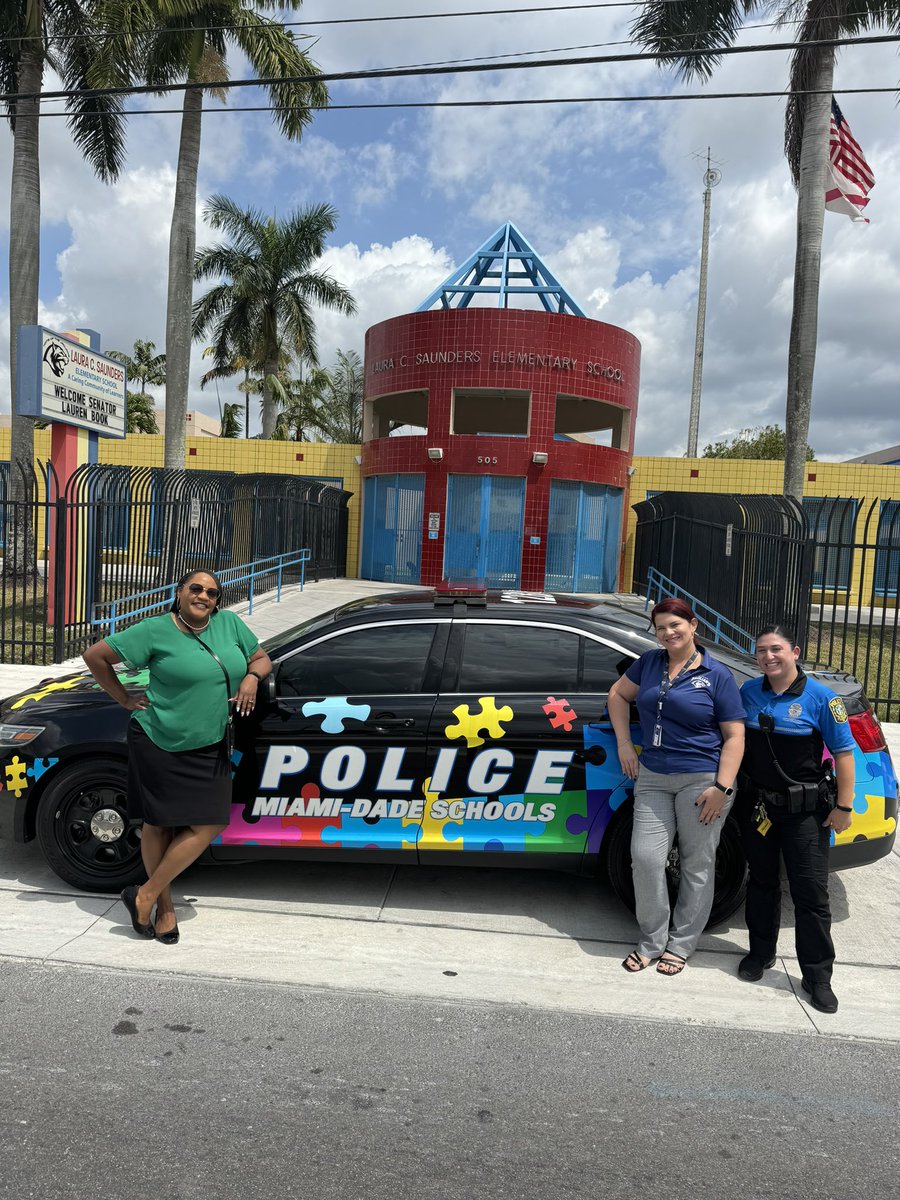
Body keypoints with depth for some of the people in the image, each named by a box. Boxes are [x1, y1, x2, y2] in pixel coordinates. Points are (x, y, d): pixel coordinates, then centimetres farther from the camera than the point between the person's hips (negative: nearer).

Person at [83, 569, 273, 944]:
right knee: (159, 825, 6)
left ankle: (146, 895, 12)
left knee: (208, 825, -2)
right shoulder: (155, 631, -8)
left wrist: (252, 677, -8)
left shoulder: (230, 624, 3)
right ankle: (164, 908, 23)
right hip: (159, 744, -4)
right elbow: (95, 656, -3)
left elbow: (261, 658, 14)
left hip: (209, 749, 4)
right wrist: (125, 699, -3)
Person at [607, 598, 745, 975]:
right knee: (645, 858, -2)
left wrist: (721, 788, -14)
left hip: (701, 780, -3)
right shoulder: (649, 662, 7)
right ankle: (652, 940, 17)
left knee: (696, 865, 6)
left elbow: (734, 736, -5)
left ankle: (681, 944, 23)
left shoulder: (717, 675, -4)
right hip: (652, 778, 4)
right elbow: (618, 694, 20)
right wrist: (624, 743, 8)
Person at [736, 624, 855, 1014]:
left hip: (805, 810, -4)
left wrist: (844, 806, -11)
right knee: (762, 882, 16)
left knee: (811, 891, 1)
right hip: (756, 806, 4)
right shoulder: (748, 692, 2)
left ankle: (817, 975, 14)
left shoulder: (820, 697, -10)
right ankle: (761, 953, 33)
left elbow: (844, 752, -8)